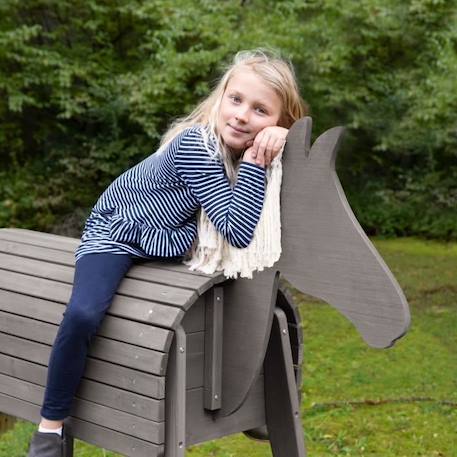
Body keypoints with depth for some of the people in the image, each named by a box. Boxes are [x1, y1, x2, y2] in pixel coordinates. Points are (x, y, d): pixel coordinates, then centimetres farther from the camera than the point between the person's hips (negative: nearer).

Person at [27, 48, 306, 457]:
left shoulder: (247, 146, -10)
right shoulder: (195, 145, -31)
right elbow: (239, 232, -33)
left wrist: (283, 137, -18)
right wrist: (255, 163, -37)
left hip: (172, 240, 8)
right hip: (117, 231, -7)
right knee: (82, 315, -31)